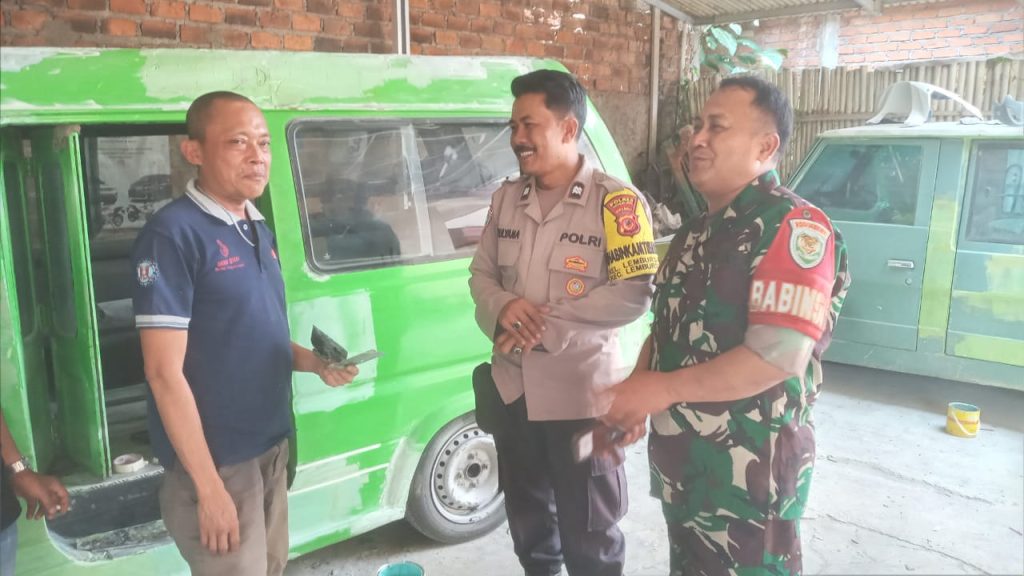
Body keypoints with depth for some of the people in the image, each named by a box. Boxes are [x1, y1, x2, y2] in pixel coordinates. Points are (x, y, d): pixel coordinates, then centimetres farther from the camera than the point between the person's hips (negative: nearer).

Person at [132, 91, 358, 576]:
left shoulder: (259, 231, 8)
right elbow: (165, 373, -20)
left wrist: (314, 362, -1)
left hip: (271, 448, 8)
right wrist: (209, 486, -20)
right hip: (216, 463, -8)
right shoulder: (173, 234, -17)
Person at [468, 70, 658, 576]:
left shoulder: (616, 202, -12)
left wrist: (546, 328, -21)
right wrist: (503, 308, -13)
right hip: (513, 390, 6)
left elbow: (633, 295, -19)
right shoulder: (506, 198, 7)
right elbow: (481, 274, 10)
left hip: (581, 395, -5)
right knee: (527, 520, 24)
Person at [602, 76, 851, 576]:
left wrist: (663, 390, -20)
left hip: (749, 475, -8)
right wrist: (631, 398, 0)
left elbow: (778, 356, -26)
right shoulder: (694, 233, 9)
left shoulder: (793, 227, -17)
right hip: (679, 465, 8)